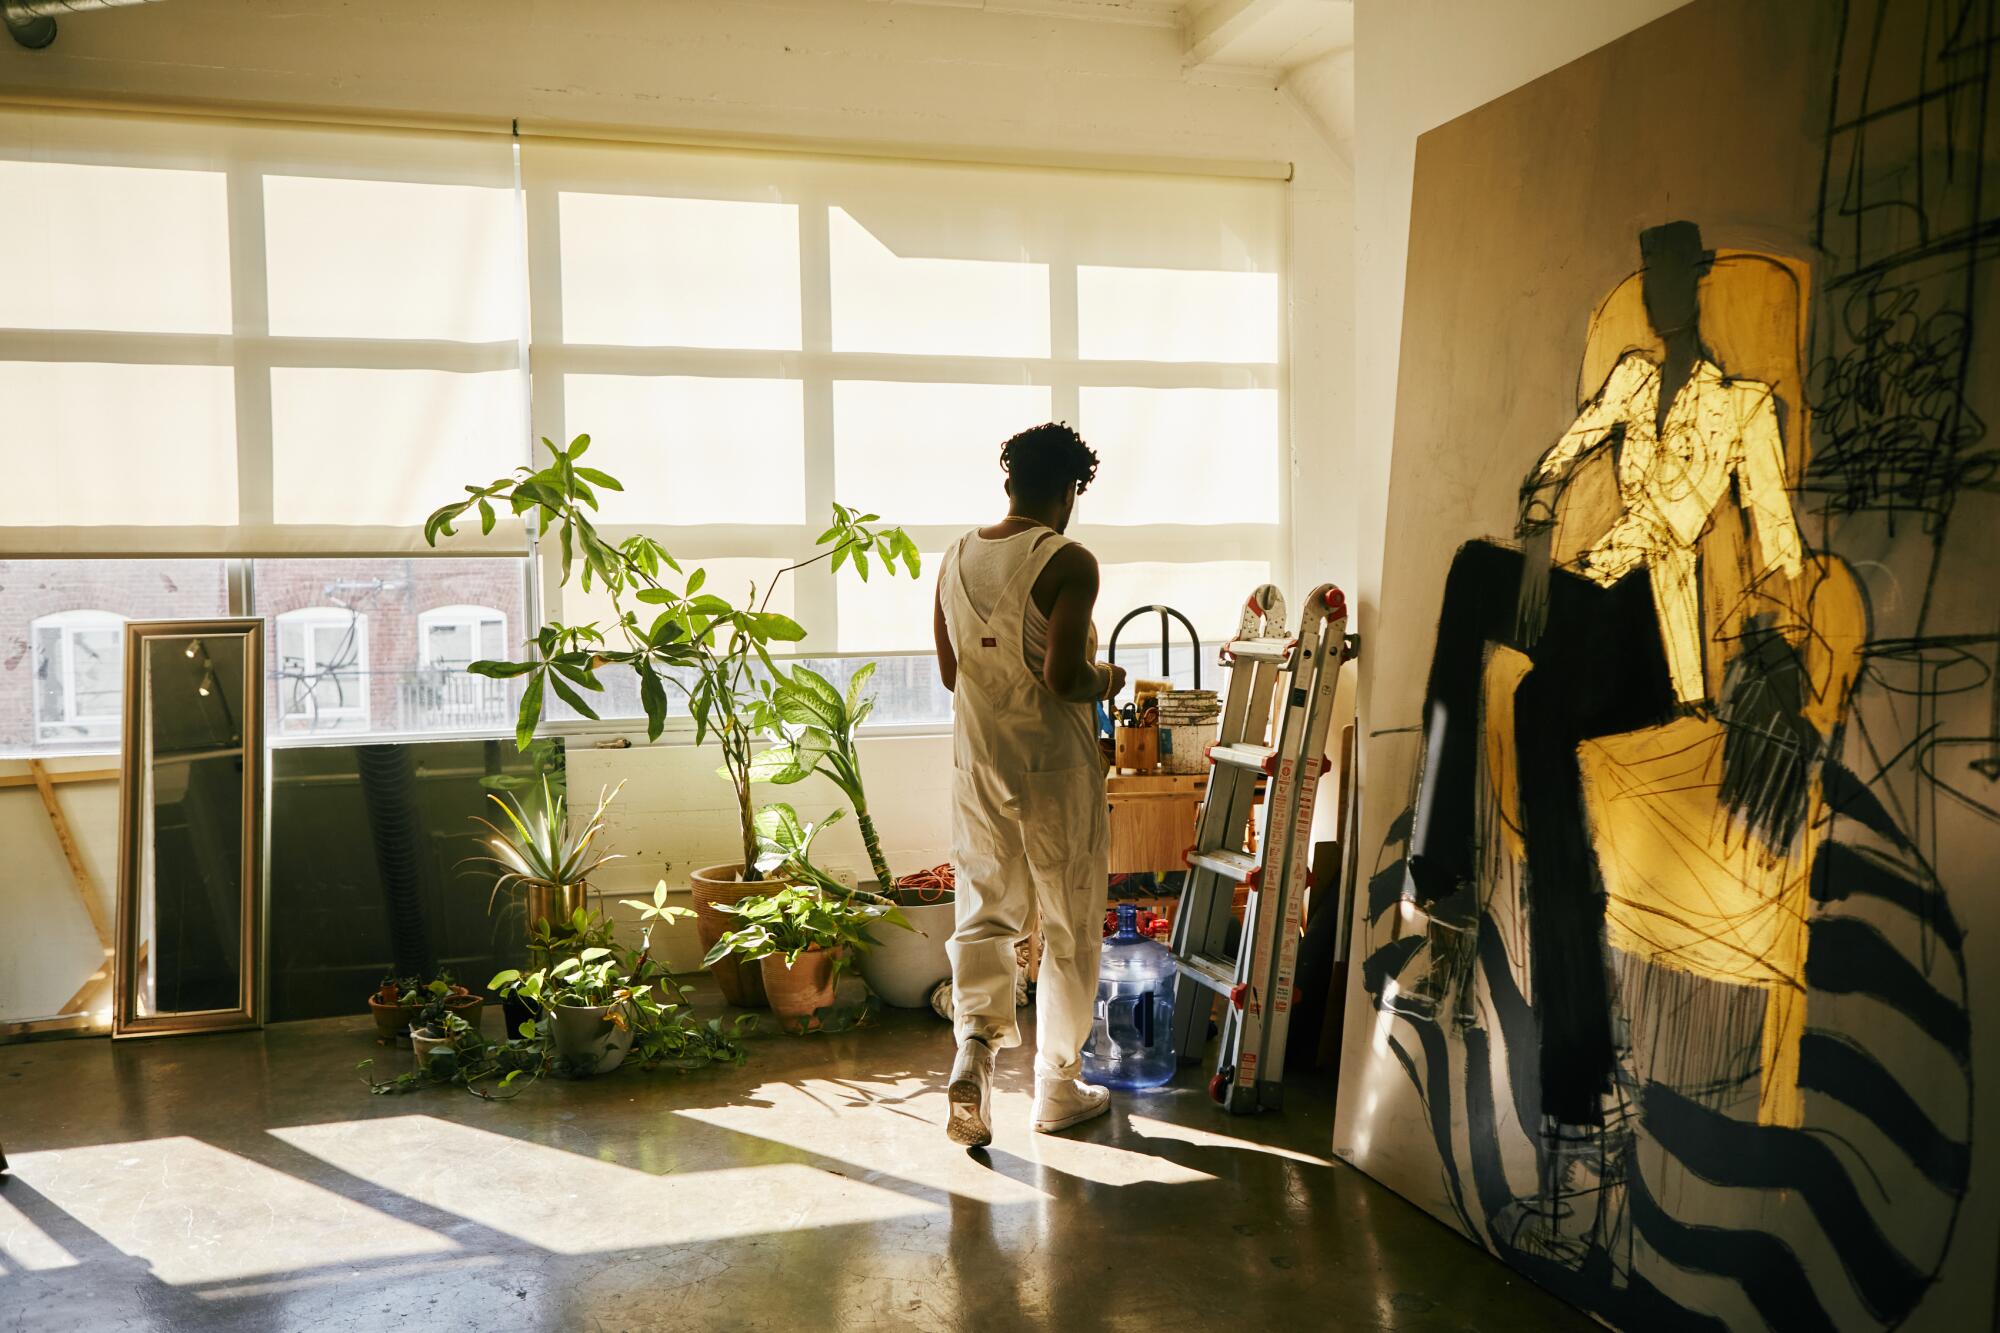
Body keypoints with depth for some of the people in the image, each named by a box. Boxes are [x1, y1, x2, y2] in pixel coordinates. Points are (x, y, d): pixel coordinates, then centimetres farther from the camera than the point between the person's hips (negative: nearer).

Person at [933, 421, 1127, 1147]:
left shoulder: (956, 558, 5)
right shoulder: (1068, 562, -15)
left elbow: (950, 672, 10)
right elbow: (1064, 677, -22)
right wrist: (1106, 681, -2)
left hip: (977, 760, 5)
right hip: (1053, 766, -5)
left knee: (984, 913, 15)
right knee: (1070, 928, 9)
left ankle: (974, 1040, -8)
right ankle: (1057, 1088, 19)